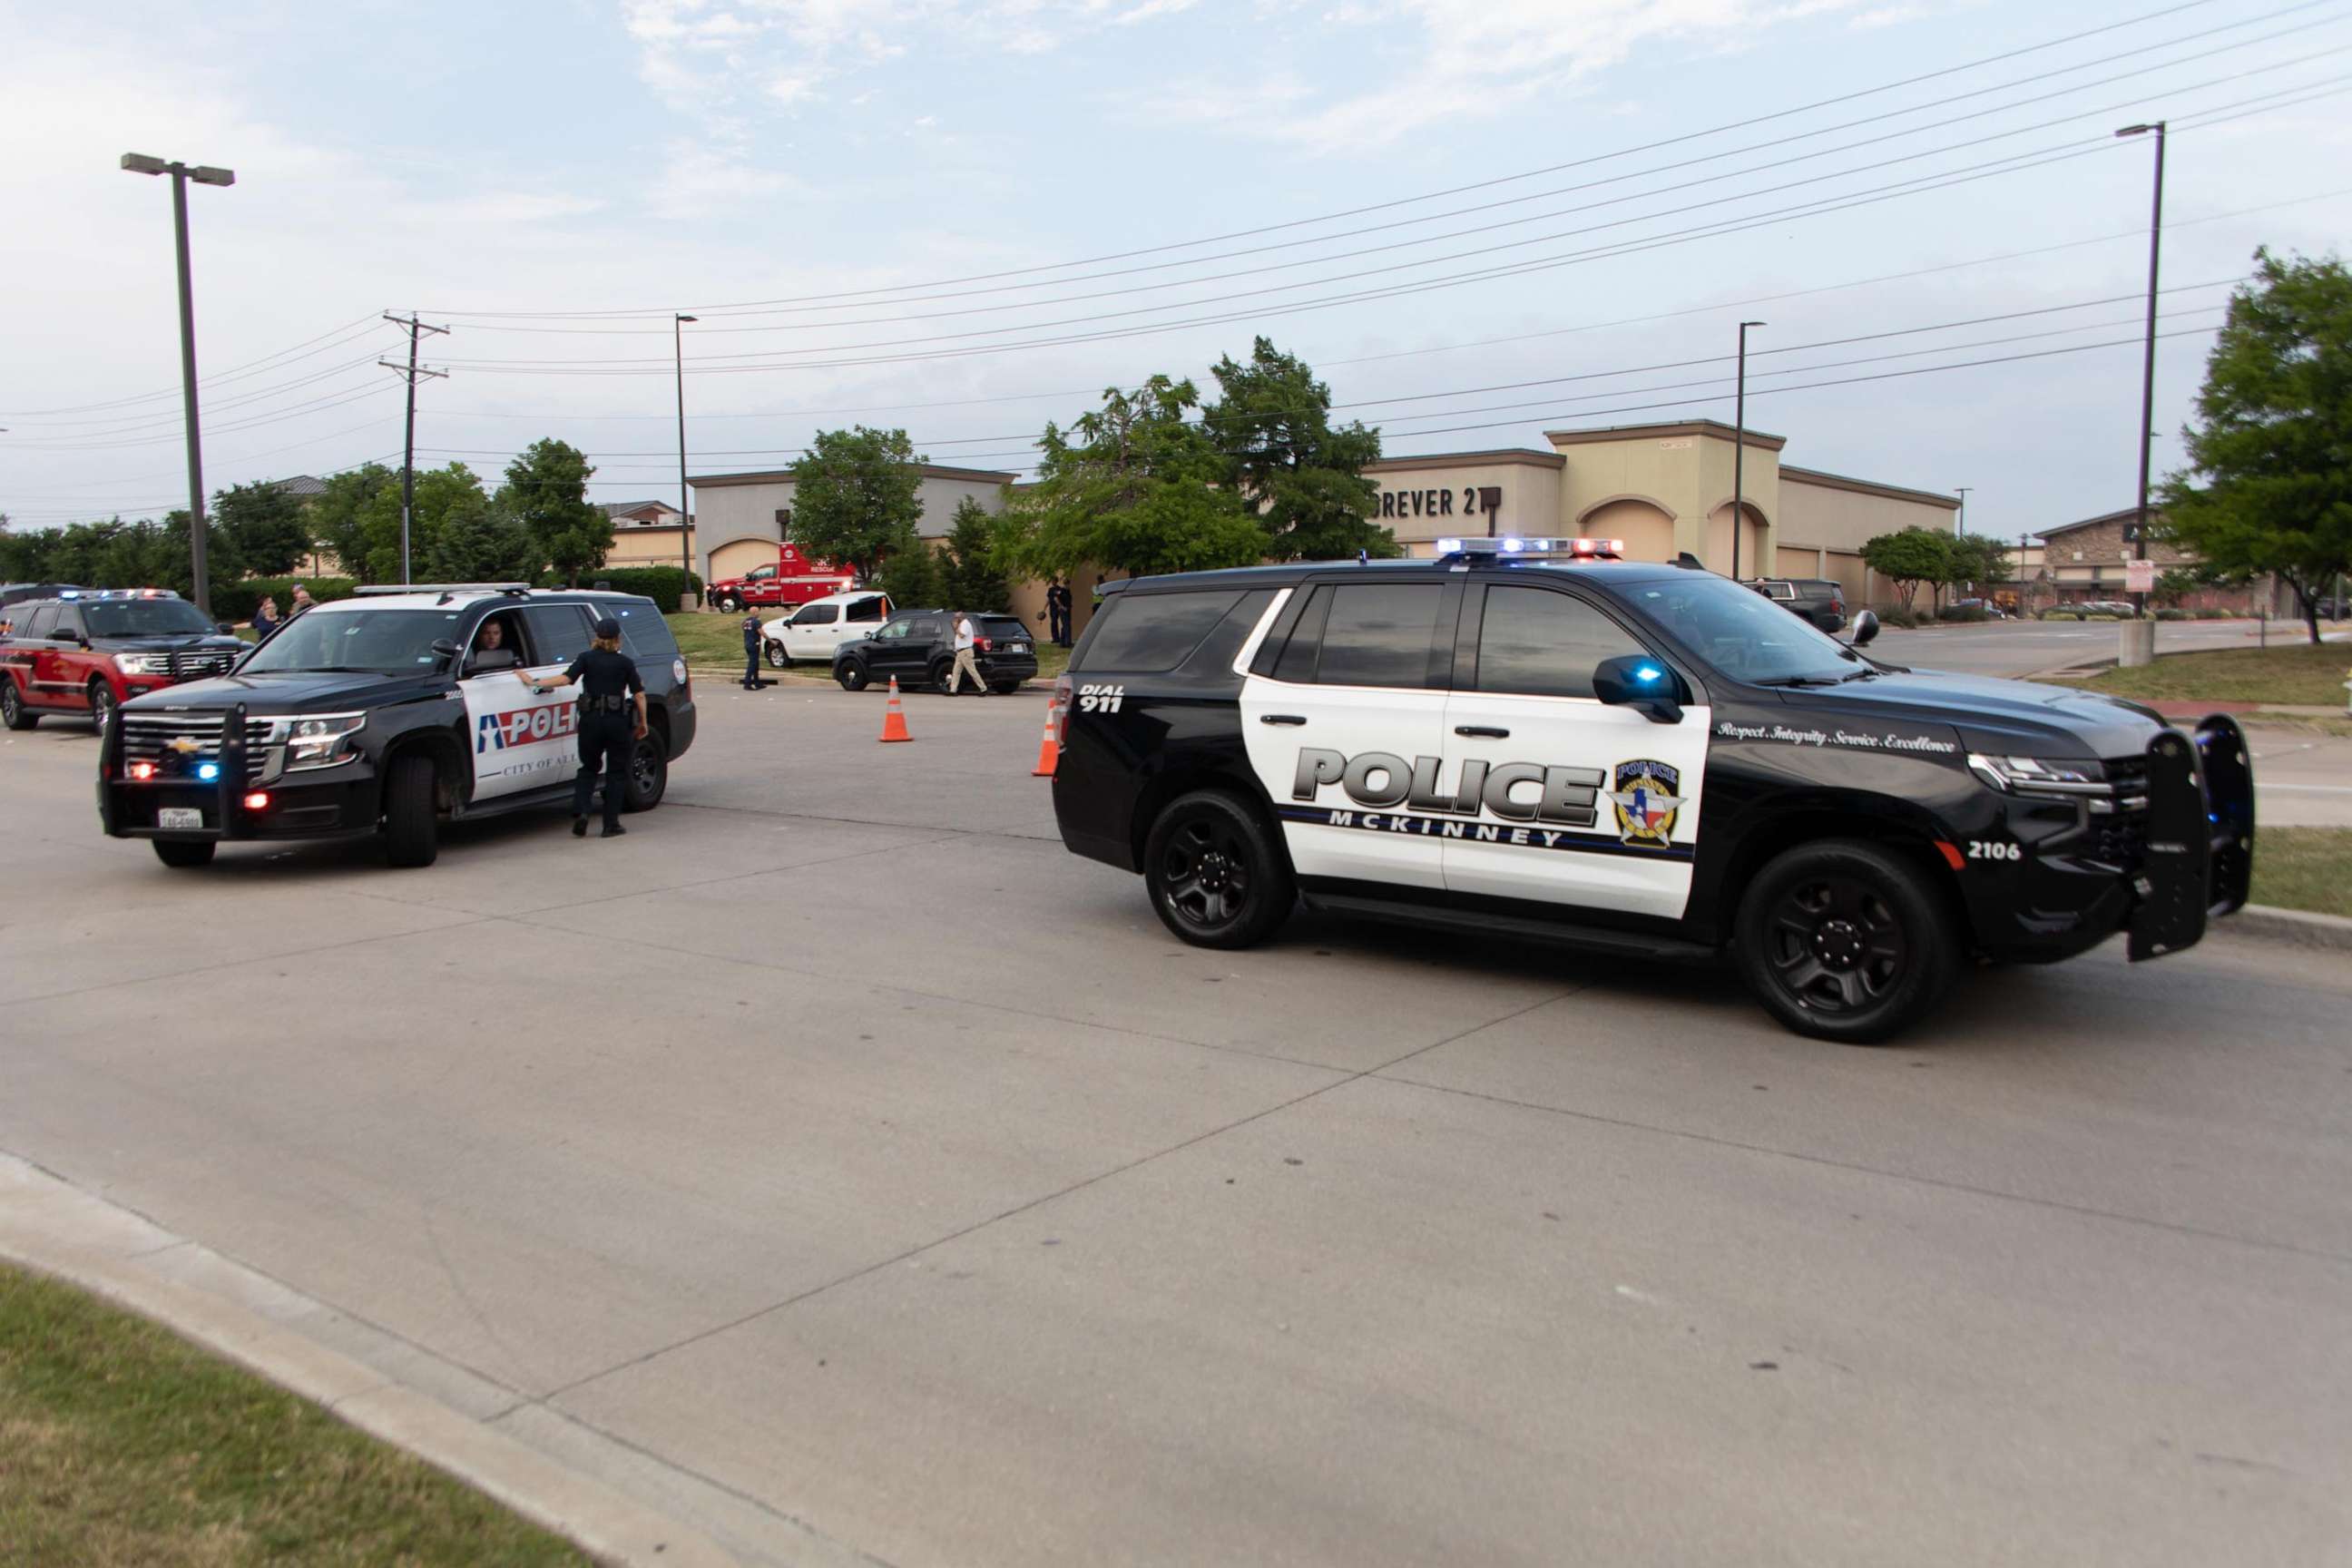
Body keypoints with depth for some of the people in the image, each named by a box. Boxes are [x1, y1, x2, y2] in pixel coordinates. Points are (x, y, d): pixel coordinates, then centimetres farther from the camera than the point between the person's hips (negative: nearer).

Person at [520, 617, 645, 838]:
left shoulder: (586, 658, 2)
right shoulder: (625, 662, 2)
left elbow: (566, 678, -10)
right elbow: (639, 695, 0)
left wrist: (534, 682, -3)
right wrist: (642, 723, 9)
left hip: (591, 719, 1)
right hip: (618, 721, -1)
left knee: (588, 768, 17)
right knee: (616, 772, 8)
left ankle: (580, 812, -3)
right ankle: (611, 824, 4)